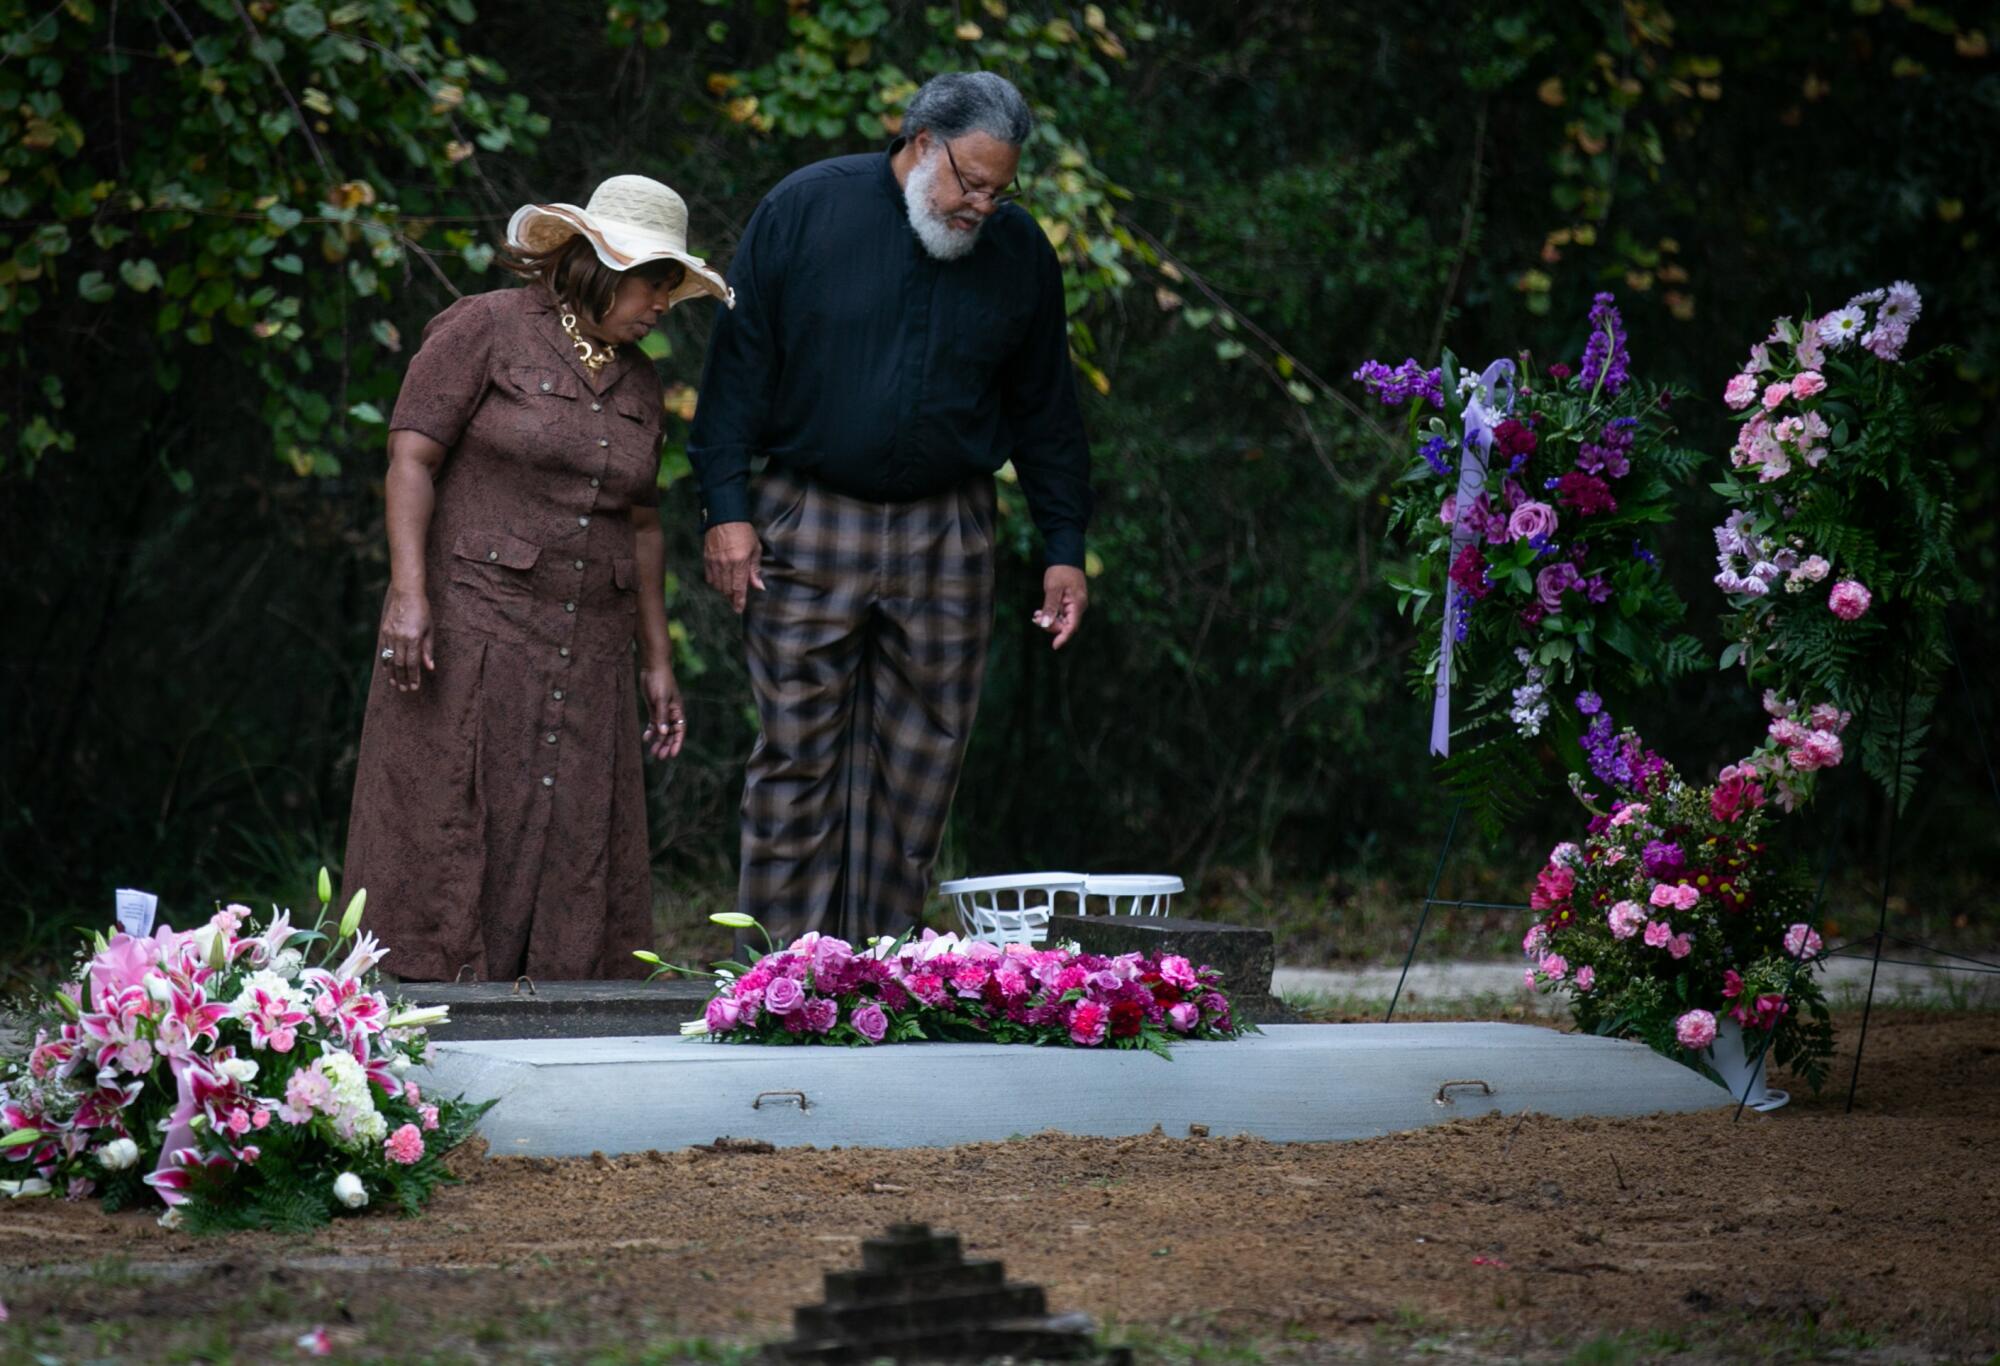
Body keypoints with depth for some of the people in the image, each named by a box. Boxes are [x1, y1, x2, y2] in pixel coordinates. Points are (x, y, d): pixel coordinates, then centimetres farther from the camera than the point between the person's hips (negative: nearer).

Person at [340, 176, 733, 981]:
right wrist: (409, 590, -19)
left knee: (574, 857, 1)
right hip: (470, 636, -6)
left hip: (588, 653, 6)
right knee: (449, 841, -8)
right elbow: (411, 459, -8)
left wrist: (656, 662, 17)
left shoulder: (637, 382, 17)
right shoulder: (486, 330, -2)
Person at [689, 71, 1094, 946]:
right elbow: (739, 361, -2)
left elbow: (1045, 409, 13)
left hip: (945, 540, 3)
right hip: (808, 528, -3)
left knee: (922, 762, 2)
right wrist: (727, 507, -7)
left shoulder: (1020, 251, 6)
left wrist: (1064, 550, 9)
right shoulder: (806, 209, -3)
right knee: (797, 754, -4)